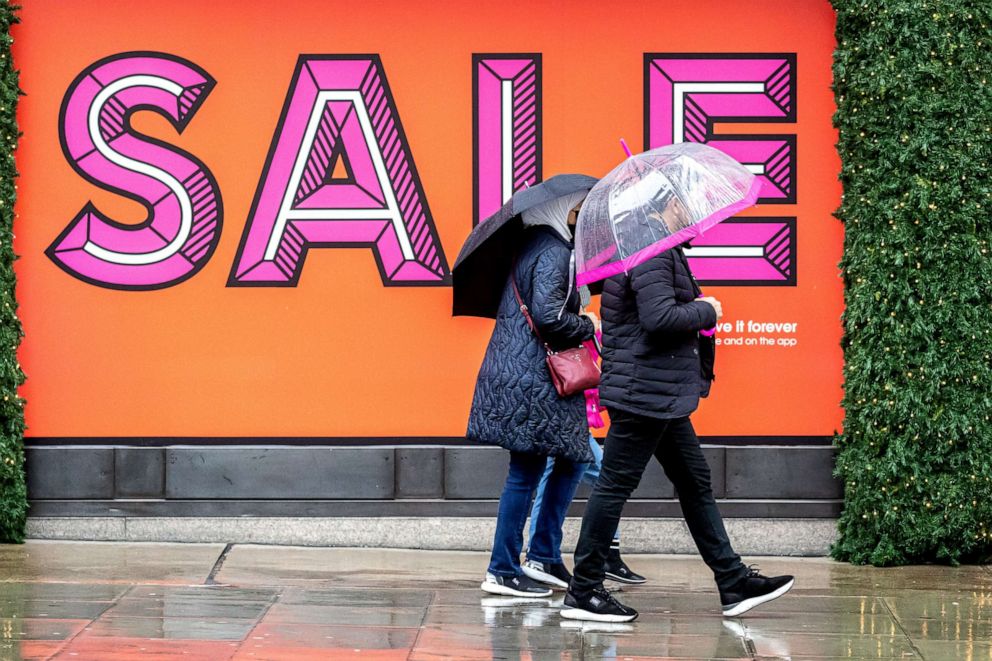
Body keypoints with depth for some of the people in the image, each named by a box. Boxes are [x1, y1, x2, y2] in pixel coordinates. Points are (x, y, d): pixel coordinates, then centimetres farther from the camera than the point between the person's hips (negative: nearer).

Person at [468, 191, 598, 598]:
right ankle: (502, 572, 1)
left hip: (514, 376, 10)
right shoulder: (554, 254, -14)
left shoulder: (531, 245, 15)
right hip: (534, 381, -10)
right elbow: (548, 316, -23)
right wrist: (587, 326, -7)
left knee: (571, 460, 16)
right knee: (526, 472, -4)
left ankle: (544, 556, 19)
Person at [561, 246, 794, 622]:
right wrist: (706, 312, -11)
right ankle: (582, 593, 2)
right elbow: (659, 318, -27)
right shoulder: (652, 253, -17)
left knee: (694, 481, 13)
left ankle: (734, 583, 19)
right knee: (616, 485, -4)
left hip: (662, 395, 11)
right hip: (645, 392, -11)